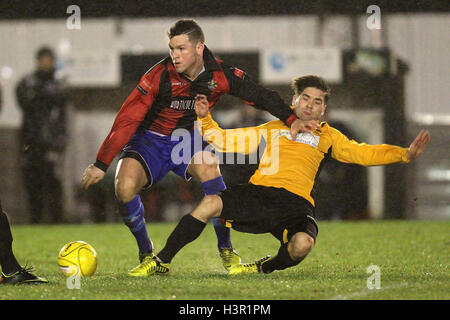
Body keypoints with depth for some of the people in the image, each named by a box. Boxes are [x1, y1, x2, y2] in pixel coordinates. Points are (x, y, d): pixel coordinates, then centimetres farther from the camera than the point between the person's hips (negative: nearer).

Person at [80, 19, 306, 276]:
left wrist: (291, 119, -15)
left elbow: (261, 95, -2)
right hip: (150, 139, -1)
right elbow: (127, 120, -19)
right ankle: (147, 256, -5)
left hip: (189, 139, 1)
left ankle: (226, 250, -14)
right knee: (125, 185, -27)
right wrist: (101, 164, -21)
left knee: (208, 168, -31)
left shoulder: (219, 75, -14)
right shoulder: (160, 75, -21)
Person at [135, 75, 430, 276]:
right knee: (210, 204, -26)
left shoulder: (327, 137, 22)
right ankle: (162, 262, -13)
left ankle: (263, 268, -2)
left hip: (296, 204, -1)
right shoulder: (273, 129, 26)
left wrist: (405, 154, -3)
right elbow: (225, 140, 26)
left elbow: (363, 153, 11)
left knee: (303, 244, -35)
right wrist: (205, 119, 9)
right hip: (259, 193, 1)